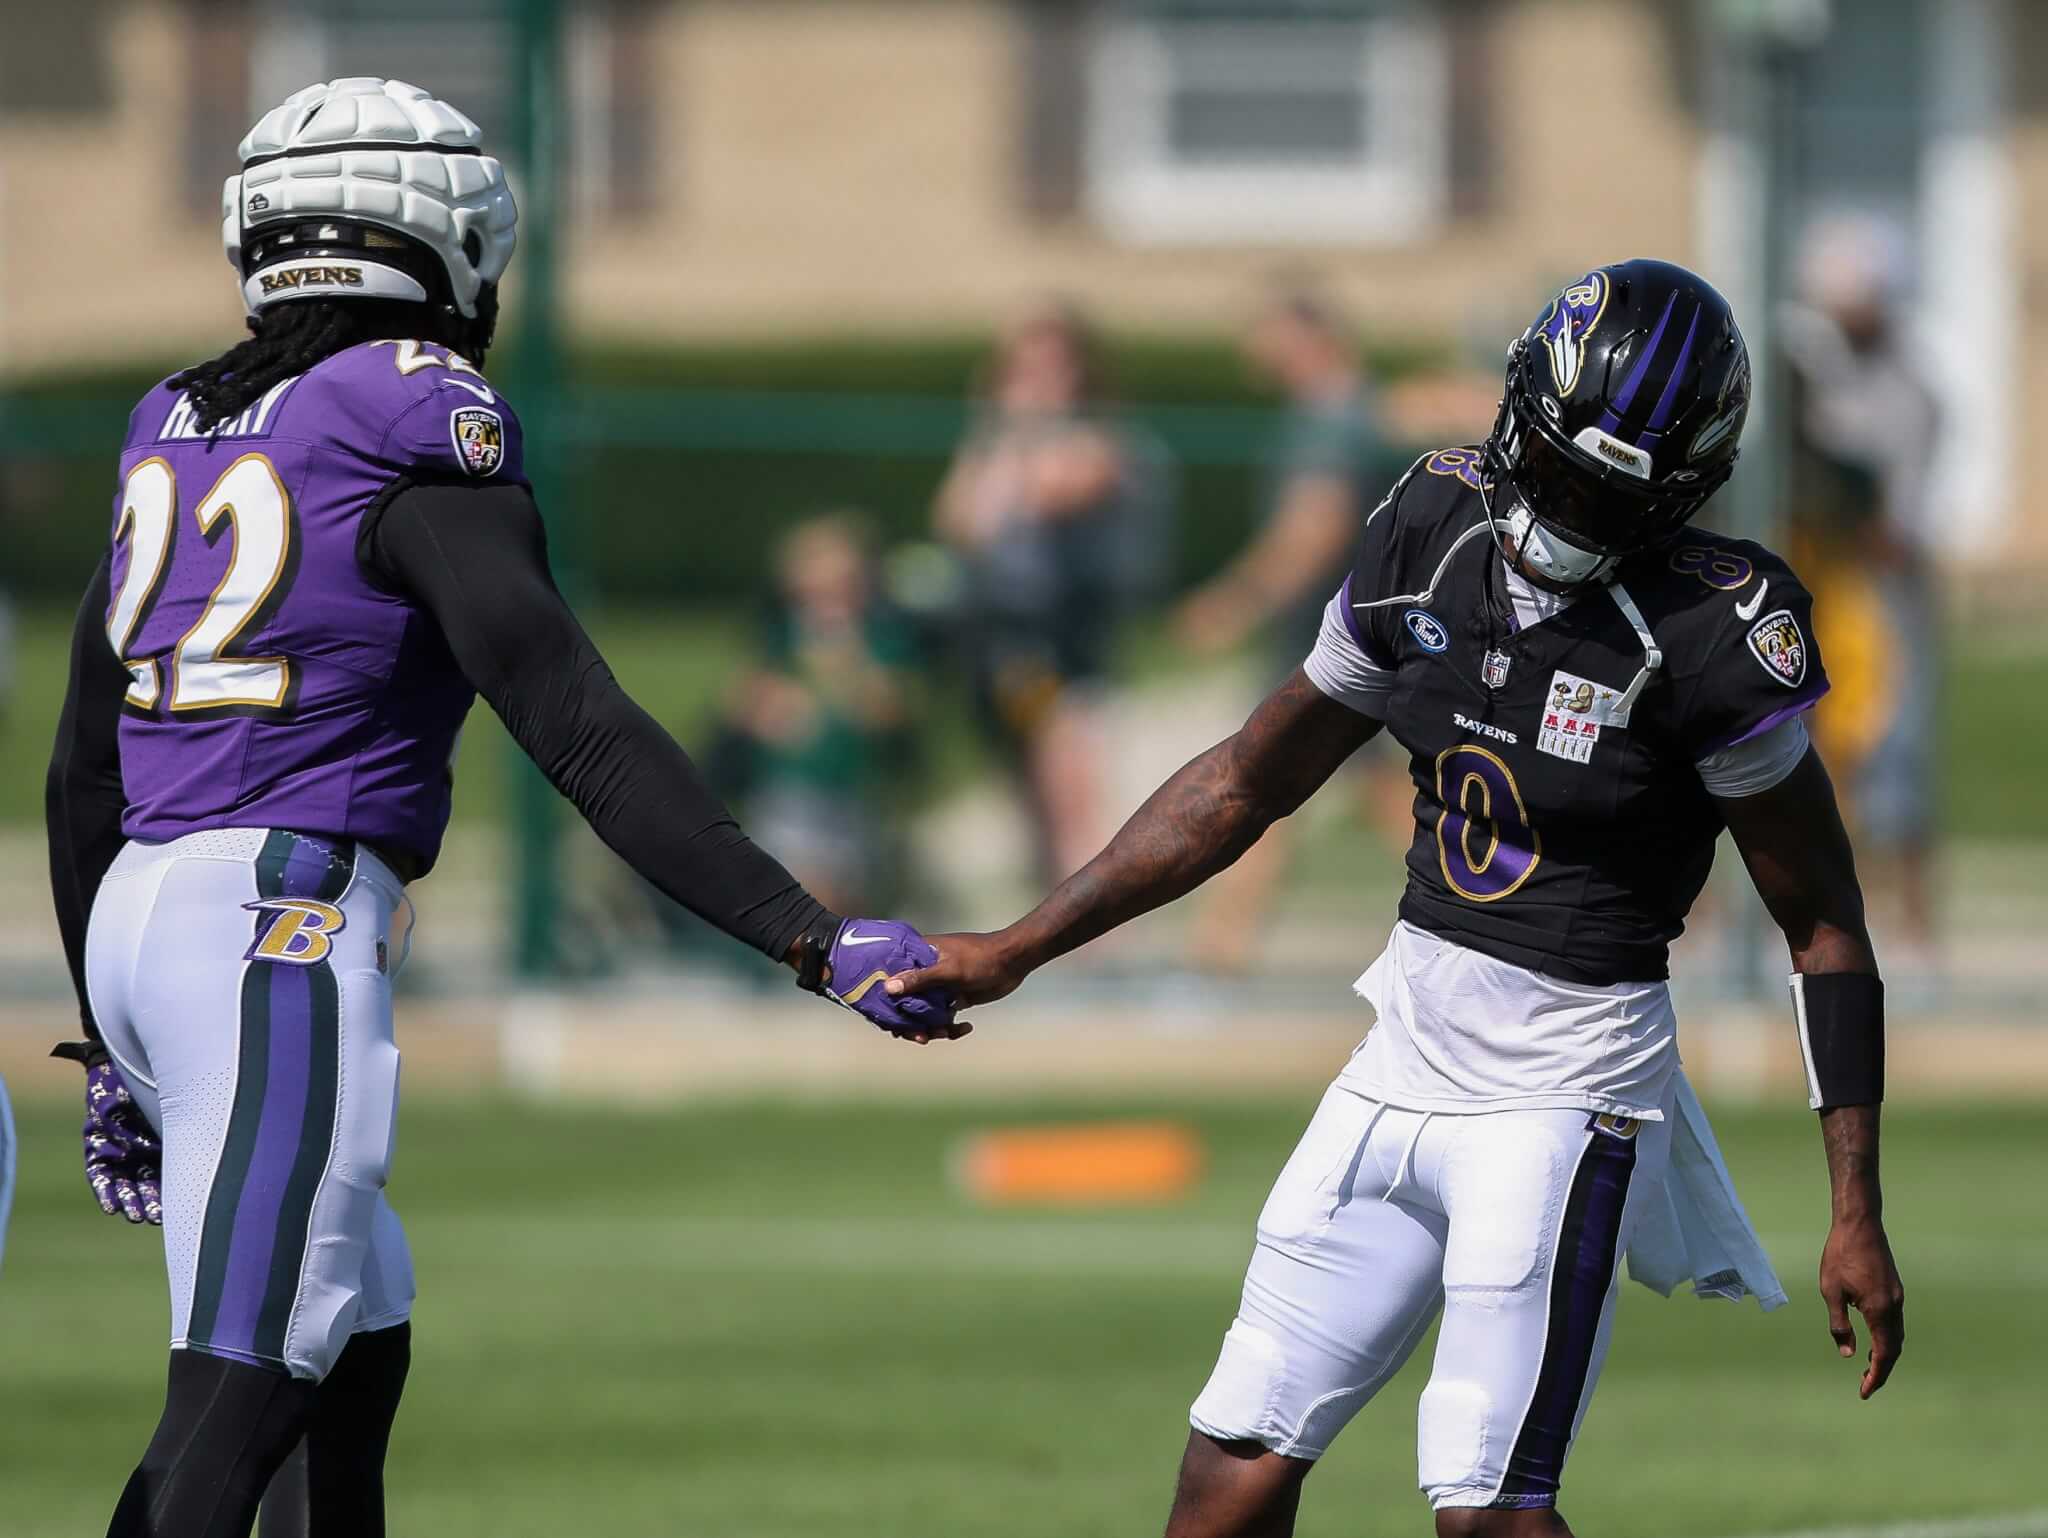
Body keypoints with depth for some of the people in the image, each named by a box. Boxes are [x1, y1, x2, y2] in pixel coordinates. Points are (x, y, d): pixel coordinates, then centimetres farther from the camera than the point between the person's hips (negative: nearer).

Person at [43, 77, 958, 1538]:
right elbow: (581, 733, -16)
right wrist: (814, 939, -18)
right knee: (239, 1402, -12)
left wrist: (114, 1051, 30)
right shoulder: (419, 443, -7)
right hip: (282, 937, -8)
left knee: (363, 1335, 21)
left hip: (134, 921, 8)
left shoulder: (178, 441, 16)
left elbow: (84, 775, 21)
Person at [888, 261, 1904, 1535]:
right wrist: (1018, 951, 13)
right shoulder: (1435, 536, 1)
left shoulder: (1707, 634, -15)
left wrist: (1858, 1213, -12)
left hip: (1567, 1085, -6)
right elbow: (1250, 783, 13)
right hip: (1410, 1056, 6)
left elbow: (1825, 925, -9)